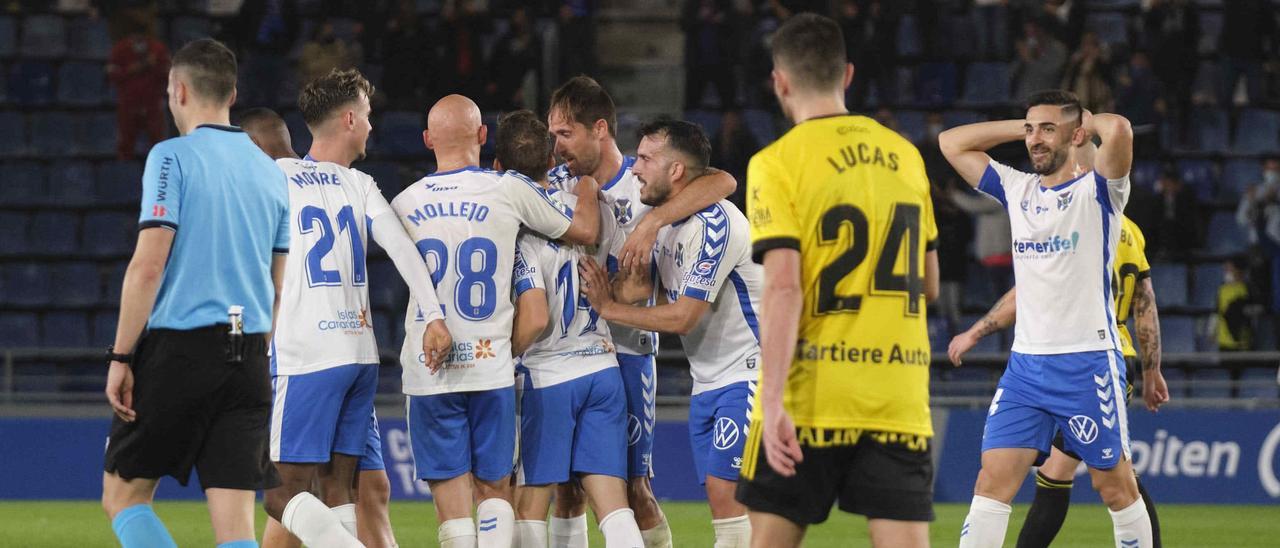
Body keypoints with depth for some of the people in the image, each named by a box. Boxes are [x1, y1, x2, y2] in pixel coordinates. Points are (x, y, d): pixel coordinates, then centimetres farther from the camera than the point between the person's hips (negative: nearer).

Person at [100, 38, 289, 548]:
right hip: (249, 354, 5)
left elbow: (148, 266, -12)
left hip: (177, 349, -5)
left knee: (123, 496, 7)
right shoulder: (270, 172, 14)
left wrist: (120, 357, -9)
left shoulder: (172, 157, -5)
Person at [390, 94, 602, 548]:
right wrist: (588, 177, 25)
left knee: (452, 503, 2)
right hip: (490, 367, -1)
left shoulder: (405, 204, 3)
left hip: (426, 371, 1)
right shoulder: (510, 190, -4)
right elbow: (586, 231, 8)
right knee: (494, 488, 12)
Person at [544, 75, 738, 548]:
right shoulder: (558, 185, 7)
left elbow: (722, 182, -25)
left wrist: (652, 223, -33)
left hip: (626, 351, -5)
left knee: (633, 488, -4)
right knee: (566, 486, 8)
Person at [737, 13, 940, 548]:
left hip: (809, 401, -3)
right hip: (900, 401, 4)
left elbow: (783, 287, -16)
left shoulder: (777, 163, -6)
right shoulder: (905, 156, 10)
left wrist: (772, 401, -19)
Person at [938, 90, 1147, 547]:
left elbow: (1118, 130, -24)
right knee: (992, 481, -6)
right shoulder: (1016, 189, 12)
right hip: (1026, 361, 5)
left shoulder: (1097, 191, -4)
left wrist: (1090, 120, -1)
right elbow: (951, 142, 16)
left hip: (1089, 362, -5)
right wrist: (1023, 127, 11)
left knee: (1115, 486, 3)